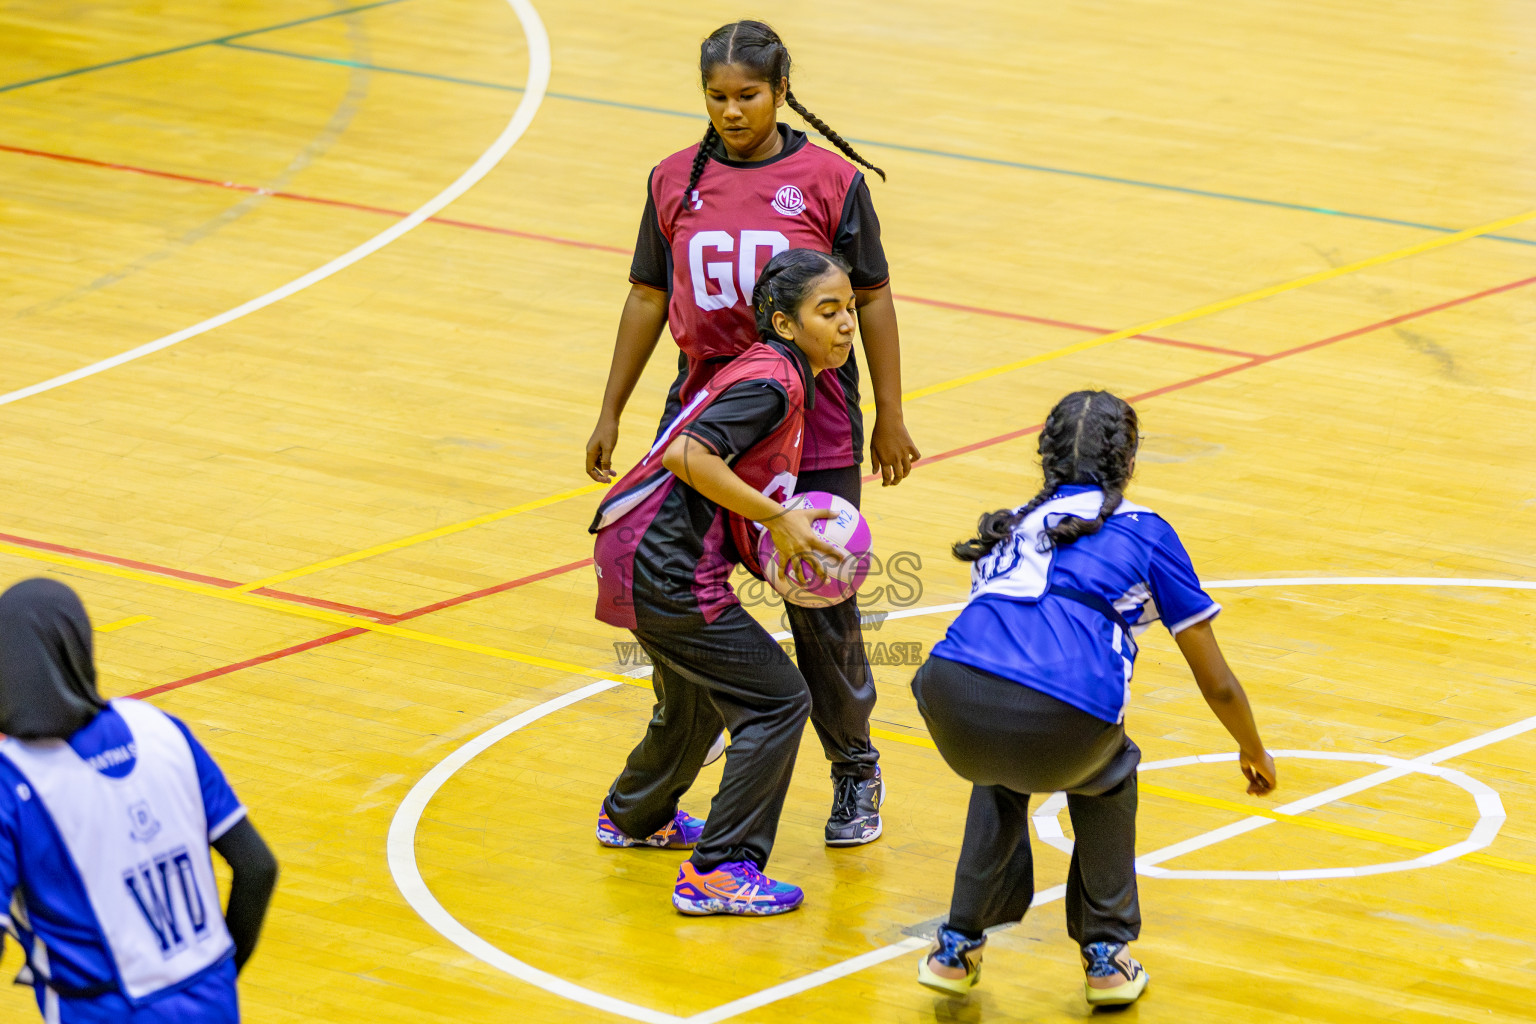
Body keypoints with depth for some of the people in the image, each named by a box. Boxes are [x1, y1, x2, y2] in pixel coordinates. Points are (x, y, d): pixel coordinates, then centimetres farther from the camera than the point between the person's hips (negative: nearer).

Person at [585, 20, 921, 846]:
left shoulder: (829, 179, -4)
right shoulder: (675, 182, 4)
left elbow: (872, 297, 0)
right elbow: (648, 297, 12)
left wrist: (889, 419, 0)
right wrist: (610, 414, 13)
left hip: (812, 432, -3)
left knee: (821, 609, 2)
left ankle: (855, 773, 20)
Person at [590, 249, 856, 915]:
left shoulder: (768, 371, 14)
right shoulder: (772, 383, -17)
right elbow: (688, 455, -28)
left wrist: (782, 531, 8)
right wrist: (776, 517, -23)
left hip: (636, 553, 10)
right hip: (667, 567, -10)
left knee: (697, 697, 32)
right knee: (777, 699, -8)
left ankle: (633, 816, 55)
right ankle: (717, 871, -7)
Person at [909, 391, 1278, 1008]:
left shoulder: (1008, 529, 31)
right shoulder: (1143, 533, 20)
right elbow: (1217, 684, 24)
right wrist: (1255, 754, 43)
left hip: (953, 699, 3)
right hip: (1061, 724, -3)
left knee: (1000, 776, 38)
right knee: (1108, 774, 33)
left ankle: (958, 945, 33)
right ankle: (1107, 955, 31)